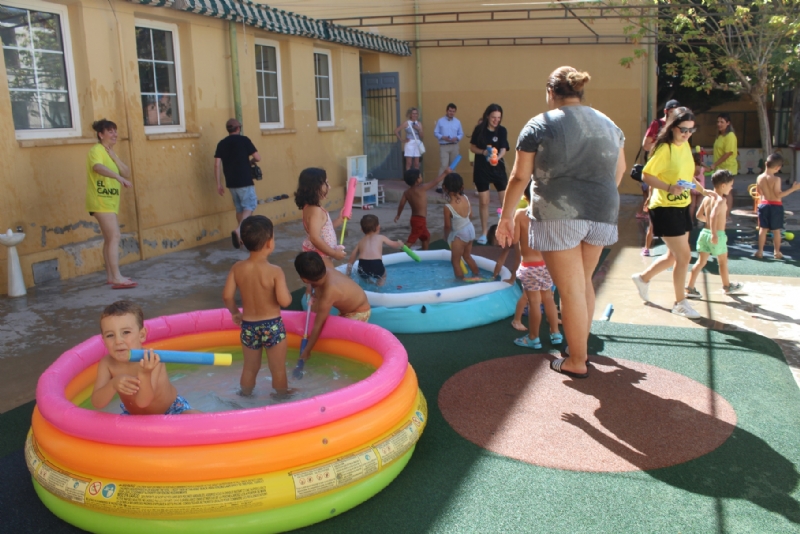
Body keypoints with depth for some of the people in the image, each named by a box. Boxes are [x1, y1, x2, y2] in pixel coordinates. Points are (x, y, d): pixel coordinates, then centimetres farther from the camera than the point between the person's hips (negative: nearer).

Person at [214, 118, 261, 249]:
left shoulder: (221, 144, 6)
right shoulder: (244, 140, -5)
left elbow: (217, 165, 1)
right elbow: (258, 158, -6)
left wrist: (218, 183, 6)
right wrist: (251, 160, 17)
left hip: (231, 183, 5)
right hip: (244, 181, -5)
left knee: (239, 208, 17)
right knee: (249, 206, 0)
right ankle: (238, 230, -21)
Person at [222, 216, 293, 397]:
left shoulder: (237, 268, -7)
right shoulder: (275, 271, -19)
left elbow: (227, 296, -6)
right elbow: (284, 301, -24)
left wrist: (235, 312, 12)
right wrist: (287, 292, -2)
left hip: (248, 326, 4)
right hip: (272, 326, -4)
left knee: (250, 368, 24)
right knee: (278, 369, 14)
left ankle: (245, 396, 41)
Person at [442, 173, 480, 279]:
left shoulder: (448, 207, -25)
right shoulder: (465, 198, -9)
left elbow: (448, 226, -16)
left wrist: (446, 235, 4)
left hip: (459, 234, -7)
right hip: (470, 229, 7)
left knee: (455, 260, 10)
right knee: (467, 256, 27)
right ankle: (478, 276, 37)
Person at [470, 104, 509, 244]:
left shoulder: (502, 130, -4)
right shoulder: (479, 129, -5)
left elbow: (503, 149, -14)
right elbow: (472, 147, 2)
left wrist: (497, 158, -36)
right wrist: (483, 152, -18)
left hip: (498, 168, 1)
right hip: (481, 169, 0)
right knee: (483, 202, 5)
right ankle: (484, 232, 17)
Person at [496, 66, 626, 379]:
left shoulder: (540, 125, -3)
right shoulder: (608, 124, 13)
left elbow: (520, 177, -6)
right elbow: (619, 170, 22)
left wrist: (506, 216, 3)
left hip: (559, 214, -5)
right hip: (602, 213, 6)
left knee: (570, 289, 2)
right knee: (584, 281, 21)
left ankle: (576, 362, 13)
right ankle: (581, 345, 33)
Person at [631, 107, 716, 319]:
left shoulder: (685, 145, 8)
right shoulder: (665, 149, -16)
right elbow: (646, 175, -19)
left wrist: (703, 190, 10)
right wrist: (669, 188, -29)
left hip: (682, 207, 9)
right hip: (665, 209, -9)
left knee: (675, 255, 16)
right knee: (684, 256, -5)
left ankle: (643, 277, 37)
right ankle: (680, 303, 10)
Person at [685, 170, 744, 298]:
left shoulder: (707, 198, 6)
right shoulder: (720, 200, -16)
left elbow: (699, 215, 13)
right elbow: (713, 215, -31)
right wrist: (714, 234, -33)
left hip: (705, 232, 6)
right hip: (718, 235, -6)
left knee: (701, 261, 7)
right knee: (723, 262, 13)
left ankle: (690, 288, -1)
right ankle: (727, 286, 32)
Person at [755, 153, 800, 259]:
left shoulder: (759, 178, -3)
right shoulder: (776, 179, -19)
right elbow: (778, 195, -20)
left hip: (763, 205, 4)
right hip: (775, 206, -4)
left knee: (763, 229, 10)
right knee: (776, 230, 7)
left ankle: (760, 251, 12)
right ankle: (777, 252, 15)